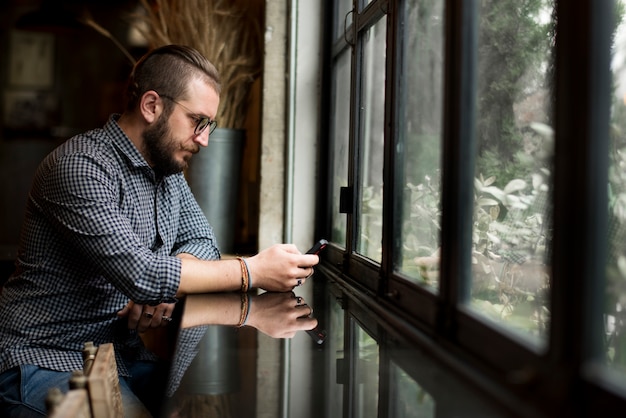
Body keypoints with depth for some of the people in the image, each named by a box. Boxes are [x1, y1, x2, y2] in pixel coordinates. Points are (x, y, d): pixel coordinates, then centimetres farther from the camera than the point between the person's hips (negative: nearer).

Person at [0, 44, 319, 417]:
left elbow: (202, 240, 10)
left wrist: (164, 287, -12)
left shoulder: (168, 169, 8)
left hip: (122, 354, 8)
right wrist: (252, 271, -23)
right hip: (47, 361, -7)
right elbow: (139, 273, -28)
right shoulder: (81, 167, -21)